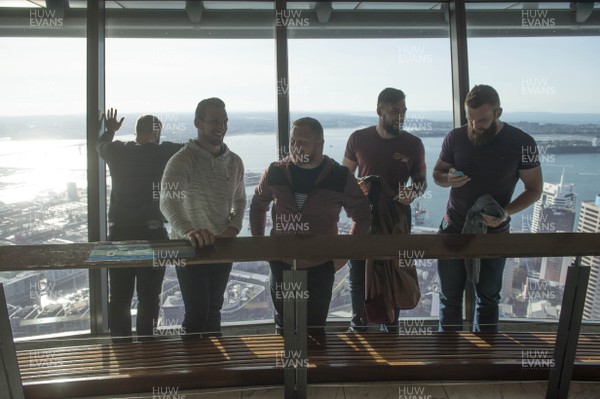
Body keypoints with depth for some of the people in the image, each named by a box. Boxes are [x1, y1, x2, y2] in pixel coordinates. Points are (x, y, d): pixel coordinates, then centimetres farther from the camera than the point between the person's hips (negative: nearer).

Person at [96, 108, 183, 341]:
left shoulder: (117, 151, 2)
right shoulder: (163, 152, -9)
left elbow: (99, 145, 25)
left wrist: (110, 130, 45)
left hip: (119, 234, 4)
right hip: (152, 234, -3)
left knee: (119, 298, 13)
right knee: (149, 299, 7)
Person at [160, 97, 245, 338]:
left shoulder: (234, 162, 2)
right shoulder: (182, 160, -18)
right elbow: (168, 201, -33)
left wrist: (234, 227, -5)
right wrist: (187, 231, -52)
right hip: (190, 248, -5)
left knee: (214, 309, 18)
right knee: (197, 313, -4)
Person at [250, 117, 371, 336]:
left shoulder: (340, 177, -10)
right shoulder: (275, 172, -4)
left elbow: (362, 216, 3)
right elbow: (258, 205, 13)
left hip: (320, 267, -2)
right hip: (281, 265, 2)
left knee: (315, 329, 11)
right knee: (284, 326, 16)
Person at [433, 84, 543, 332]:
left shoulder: (521, 143, -12)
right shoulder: (455, 138, -6)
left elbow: (534, 188, -4)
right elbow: (437, 173, 6)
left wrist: (506, 212, -22)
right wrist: (448, 179, -19)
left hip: (493, 233, -1)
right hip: (453, 229, 2)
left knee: (488, 298, 15)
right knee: (450, 297, 11)